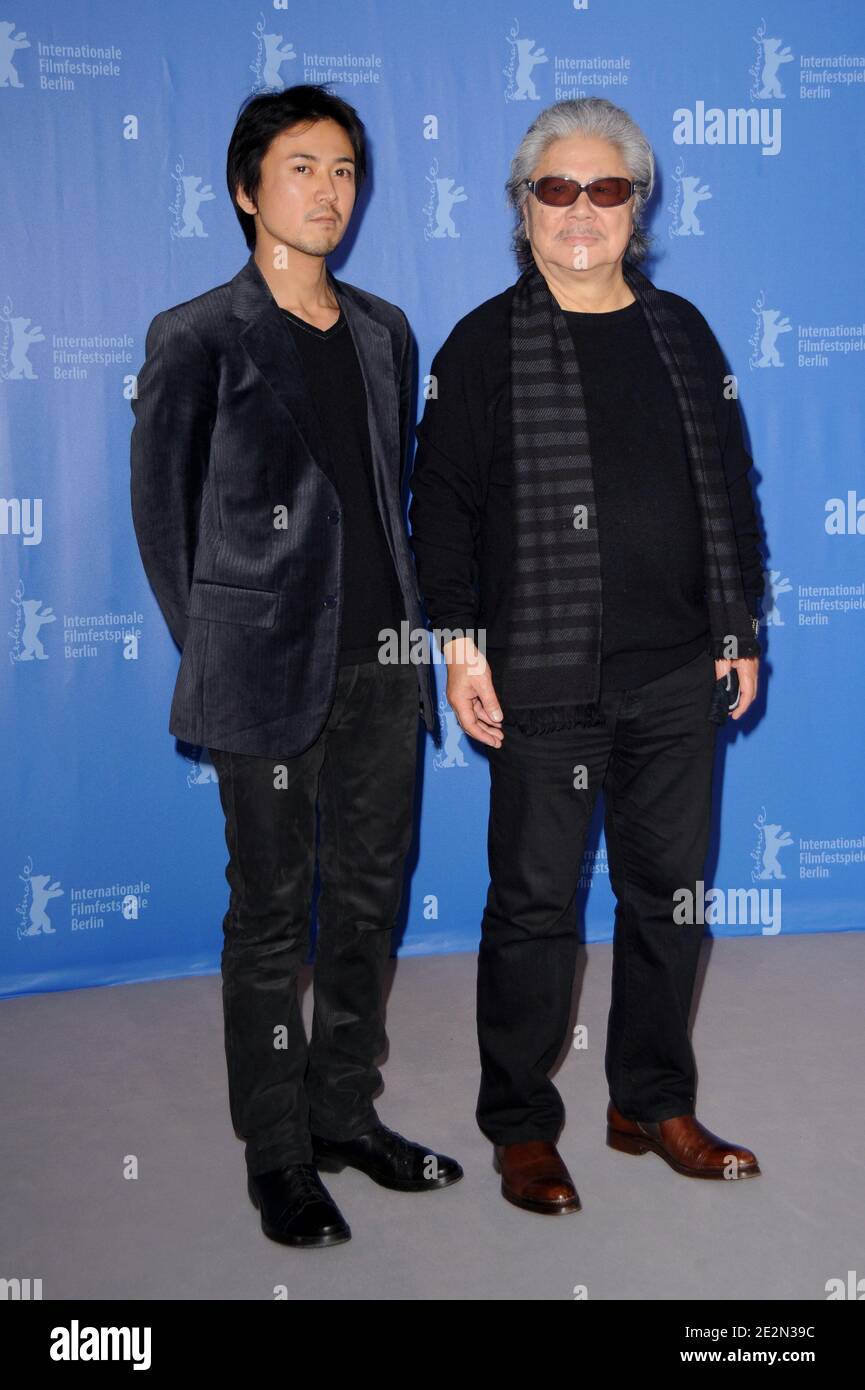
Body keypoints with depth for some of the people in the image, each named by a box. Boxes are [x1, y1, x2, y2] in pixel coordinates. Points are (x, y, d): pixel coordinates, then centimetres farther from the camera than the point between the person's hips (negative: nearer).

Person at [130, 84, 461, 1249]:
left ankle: (345, 1113, 29)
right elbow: (162, 508, -1)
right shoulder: (198, 337, -3)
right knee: (272, 912, 3)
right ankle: (278, 1157, 18)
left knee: (370, 894, 13)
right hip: (272, 670, -5)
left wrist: (407, 622, 9)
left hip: (382, 665, 6)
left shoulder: (384, 333, 12)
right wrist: (211, 652, -2)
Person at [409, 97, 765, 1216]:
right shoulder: (486, 344, 1)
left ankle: (652, 1104, 28)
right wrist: (460, 644, -7)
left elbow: (730, 488, 15)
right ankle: (520, 1126, 19)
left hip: (678, 674, 4)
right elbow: (443, 502, -1)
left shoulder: (682, 332, 13)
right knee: (534, 902, 3)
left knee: (670, 892, 11)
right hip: (546, 681, -4)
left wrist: (741, 631, 10)